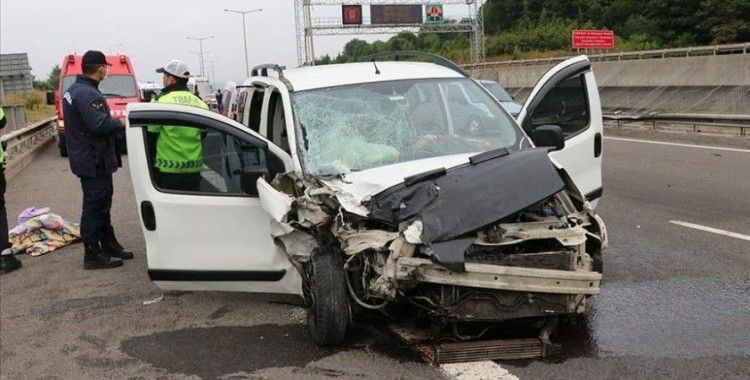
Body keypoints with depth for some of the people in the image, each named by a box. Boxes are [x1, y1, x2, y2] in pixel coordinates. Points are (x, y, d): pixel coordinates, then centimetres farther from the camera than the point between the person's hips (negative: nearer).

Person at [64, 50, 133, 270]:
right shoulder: (88, 94, -22)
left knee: (102, 204, 19)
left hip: (86, 158, 11)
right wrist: (122, 123, -15)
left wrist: (112, 119, 10)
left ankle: (109, 245, 30)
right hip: (93, 161, -11)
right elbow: (100, 124, -30)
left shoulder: (73, 90, 13)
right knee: (94, 207, -3)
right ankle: (93, 256, 5)